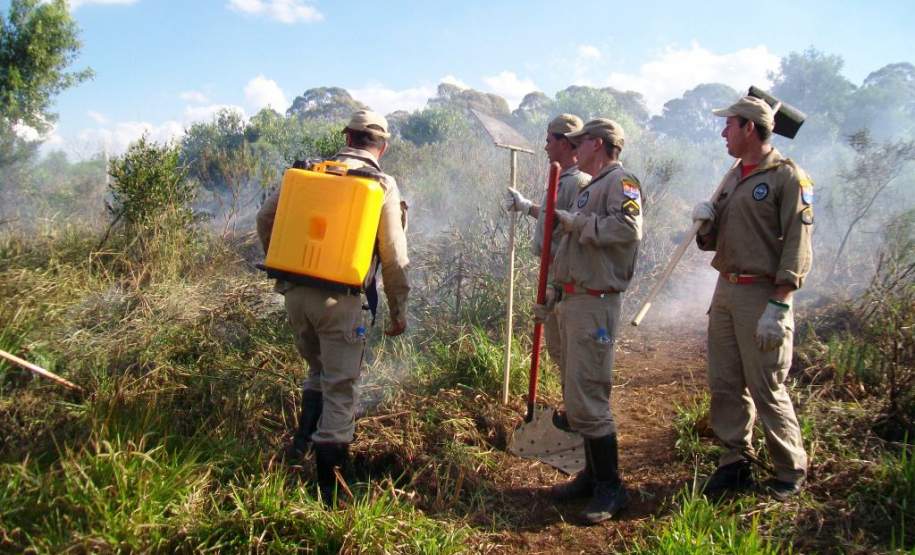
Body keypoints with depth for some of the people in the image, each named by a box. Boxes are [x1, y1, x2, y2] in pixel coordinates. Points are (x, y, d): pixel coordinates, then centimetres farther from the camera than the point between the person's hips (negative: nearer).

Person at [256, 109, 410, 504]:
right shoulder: (383, 186, -2)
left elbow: (265, 218, 11)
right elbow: (395, 258, -2)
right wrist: (398, 311, 8)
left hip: (295, 292, 4)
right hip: (339, 298, -3)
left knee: (317, 369, 28)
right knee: (339, 387, 5)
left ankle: (303, 439, 20)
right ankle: (330, 486, 9)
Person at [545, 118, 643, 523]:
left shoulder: (620, 181, -9)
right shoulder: (591, 187, 21)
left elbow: (629, 229, -27)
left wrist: (576, 222, -19)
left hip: (595, 304, -10)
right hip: (573, 300, 10)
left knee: (586, 400, -10)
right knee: (577, 395, 15)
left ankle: (611, 487, 3)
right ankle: (592, 474, 26)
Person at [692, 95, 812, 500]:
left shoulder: (788, 177, -7)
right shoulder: (733, 177, 16)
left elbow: (797, 248, -14)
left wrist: (778, 307, -20)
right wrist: (704, 223, -2)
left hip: (762, 296, -7)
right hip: (725, 291, 7)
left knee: (767, 389, 0)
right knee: (725, 385, 10)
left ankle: (791, 470, 18)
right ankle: (735, 463, 22)